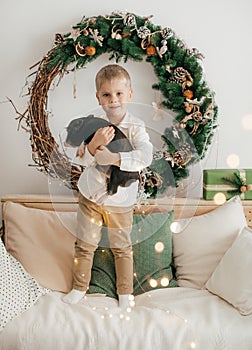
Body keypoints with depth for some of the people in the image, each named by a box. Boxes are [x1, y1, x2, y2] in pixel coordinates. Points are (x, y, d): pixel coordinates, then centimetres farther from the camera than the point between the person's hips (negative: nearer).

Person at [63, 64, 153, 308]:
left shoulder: (135, 127, -12)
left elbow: (145, 156, -27)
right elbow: (82, 159, -12)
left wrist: (114, 158, -35)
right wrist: (93, 145, -33)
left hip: (120, 200, -1)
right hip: (91, 196, 2)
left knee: (122, 248, 14)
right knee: (84, 245, 13)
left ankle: (125, 292, 32)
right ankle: (79, 287, 34)